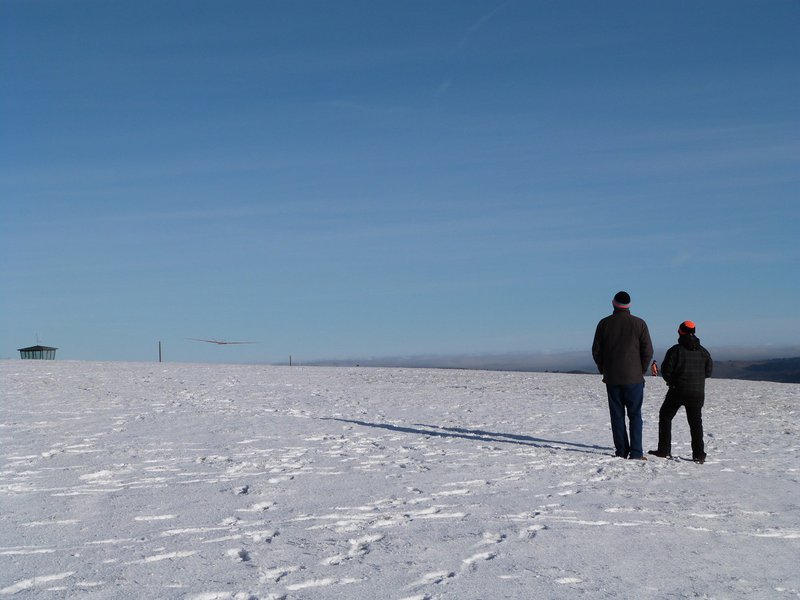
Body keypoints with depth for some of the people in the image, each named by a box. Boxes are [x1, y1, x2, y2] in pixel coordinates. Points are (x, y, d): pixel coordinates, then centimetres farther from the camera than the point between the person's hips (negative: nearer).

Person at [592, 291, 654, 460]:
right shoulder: (639, 323, -3)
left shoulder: (604, 323, 1)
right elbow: (648, 351, -4)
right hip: (634, 378, -1)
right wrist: (642, 370, 8)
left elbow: (596, 351, 3)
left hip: (611, 378, 1)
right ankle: (636, 452, -2)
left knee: (617, 415, 7)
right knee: (635, 414, 4)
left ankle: (621, 451, 6)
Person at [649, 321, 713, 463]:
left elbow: (666, 370, -10)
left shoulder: (675, 350, -10)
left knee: (665, 417, 11)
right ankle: (699, 455, 6)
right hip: (697, 392, 4)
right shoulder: (703, 351, 3)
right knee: (695, 422, 11)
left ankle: (664, 450, 7)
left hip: (678, 391, -3)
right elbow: (708, 371, 8)